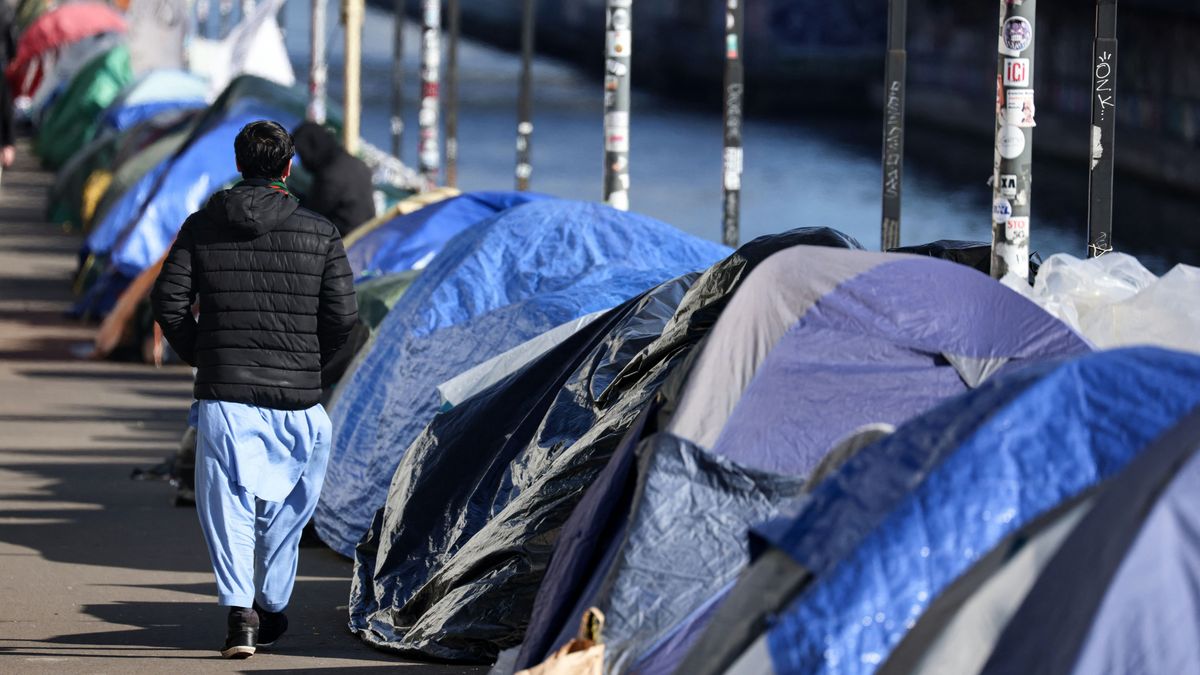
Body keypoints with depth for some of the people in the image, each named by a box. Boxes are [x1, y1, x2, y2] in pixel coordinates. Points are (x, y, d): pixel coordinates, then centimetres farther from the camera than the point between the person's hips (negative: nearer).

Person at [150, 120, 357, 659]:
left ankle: (239, 610, -15)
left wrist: (199, 355, 12)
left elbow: (168, 299, -2)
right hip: (296, 394, 0)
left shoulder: (202, 226, 2)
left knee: (228, 504, 0)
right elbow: (343, 314, -4)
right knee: (284, 507, 18)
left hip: (222, 392, 0)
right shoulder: (319, 234, 0)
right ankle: (270, 606, 26)